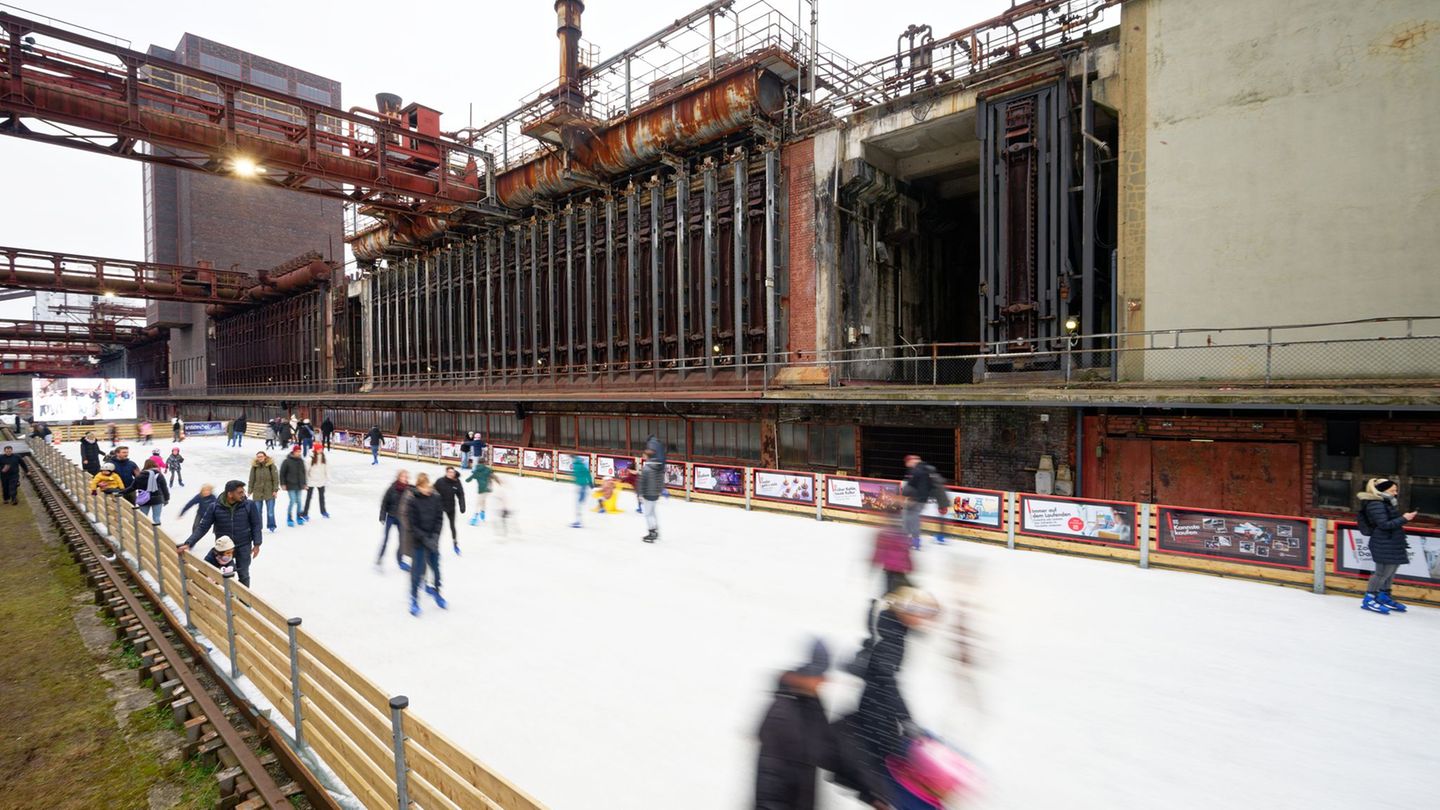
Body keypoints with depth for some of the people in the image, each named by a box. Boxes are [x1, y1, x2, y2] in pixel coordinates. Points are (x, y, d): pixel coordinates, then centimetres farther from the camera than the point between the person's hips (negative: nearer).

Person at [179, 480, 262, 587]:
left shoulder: (249, 505, -12)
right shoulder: (215, 507, -11)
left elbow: (256, 525, -5)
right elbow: (203, 527, -7)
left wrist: (257, 544, -8)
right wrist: (188, 543, -17)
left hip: (243, 547, -1)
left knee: (243, 575, 12)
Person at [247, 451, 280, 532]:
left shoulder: (271, 465, -4)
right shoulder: (254, 467, 3)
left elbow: (275, 478, -3)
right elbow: (251, 479, 7)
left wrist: (275, 490, -8)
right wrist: (250, 491, 4)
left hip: (269, 492, -2)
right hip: (257, 492, 2)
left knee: (270, 511, 2)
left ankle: (271, 526, 15)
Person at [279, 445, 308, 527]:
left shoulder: (301, 461, 7)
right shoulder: (287, 461, -9)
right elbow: (282, 473, -6)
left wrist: (304, 483, 16)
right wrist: (283, 484, -8)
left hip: (299, 486, 5)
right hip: (291, 486, -5)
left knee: (299, 501, 9)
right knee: (292, 501, -7)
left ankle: (299, 517, 22)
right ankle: (289, 518, 6)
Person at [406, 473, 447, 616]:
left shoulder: (435, 498, -5)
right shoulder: (412, 501, -13)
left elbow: (439, 518, -1)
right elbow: (412, 525, -12)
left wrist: (435, 536, -12)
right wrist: (426, 539, -17)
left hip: (433, 540, 3)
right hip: (418, 541, -3)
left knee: (435, 566, 12)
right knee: (417, 569, -1)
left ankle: (436, 591, 33)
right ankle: (414, 599, 14)